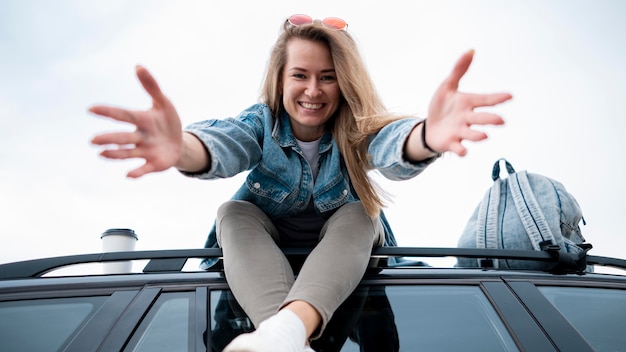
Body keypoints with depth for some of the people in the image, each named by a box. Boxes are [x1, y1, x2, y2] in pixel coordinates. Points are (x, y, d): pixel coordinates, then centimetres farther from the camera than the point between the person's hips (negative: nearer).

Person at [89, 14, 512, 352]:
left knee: (360, 212, -29)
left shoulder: (356, 129, -17)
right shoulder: (262, 122, -15)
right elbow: (223, 142, -39)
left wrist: (427, 136, -68)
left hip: (341, 248, 0)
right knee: (233, 212, -27)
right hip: (263, 247, 1)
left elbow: (393, 144, -41)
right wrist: (180, 149, -65)